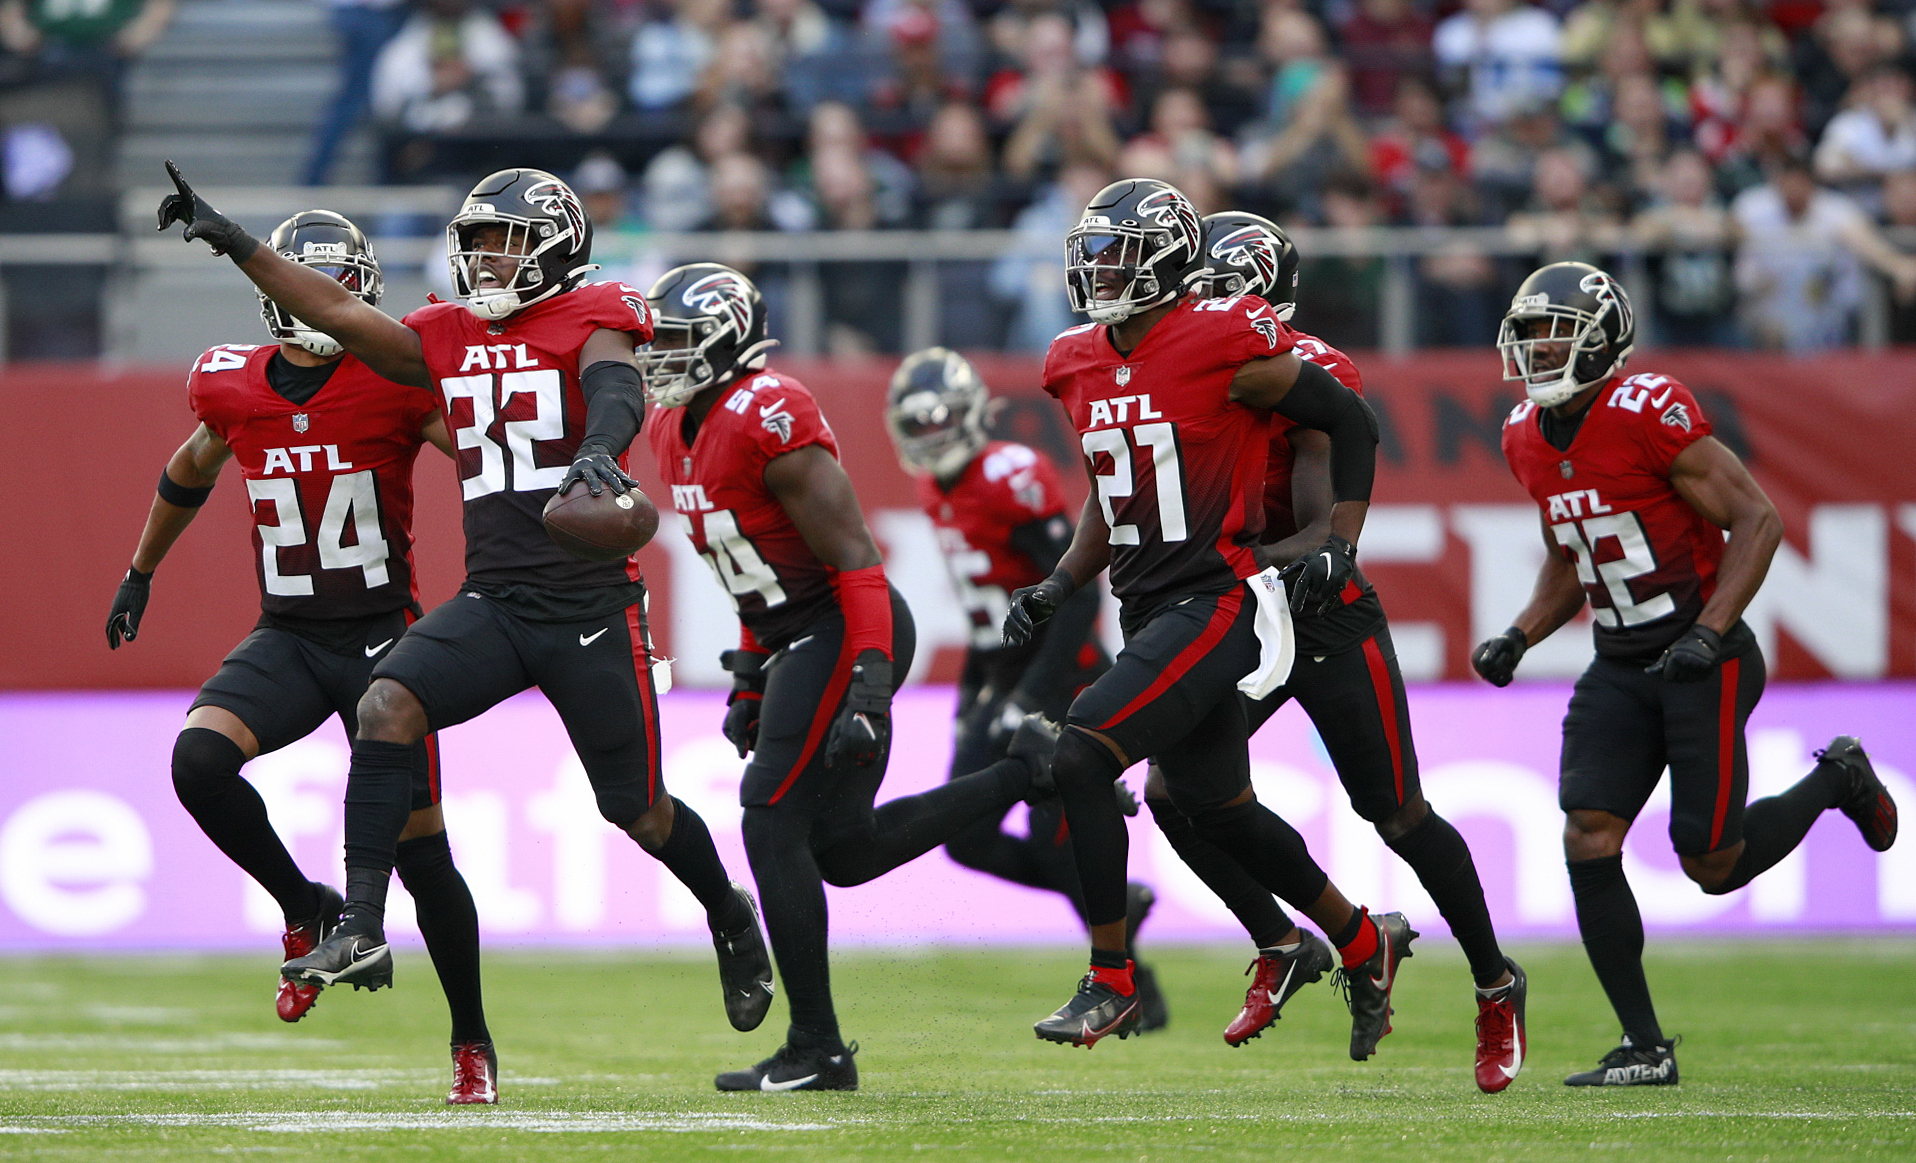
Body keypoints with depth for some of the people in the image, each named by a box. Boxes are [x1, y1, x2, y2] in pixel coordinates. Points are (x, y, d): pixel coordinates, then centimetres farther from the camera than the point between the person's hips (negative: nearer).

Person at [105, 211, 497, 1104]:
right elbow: (191, 471, 21)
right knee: (199, 760, -24)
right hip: (287, 637, 3)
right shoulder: (231, 387, 1)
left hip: (385, 638, -3)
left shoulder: (396, 381, -11)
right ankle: (305, 911, 0)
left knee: (420, 851, -3)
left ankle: (472, 1042, 16)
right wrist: (140, 573, 31)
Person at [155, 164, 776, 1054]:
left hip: (592, 608, -5)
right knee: (386, 706, -21)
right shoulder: (451, 337, 11)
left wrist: (598, 447, -47)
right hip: (493, 603, 5)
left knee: (638, 811, 7)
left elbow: (617, 393, -24)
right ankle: (361, 931, -23)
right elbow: (339, 313, 10)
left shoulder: (589, 320, -5)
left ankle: (729, 915, 38)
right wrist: (229, 240, 6)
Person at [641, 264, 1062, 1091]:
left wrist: (867, 688, -27)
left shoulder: (769, 421, -19)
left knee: (774, 827, -10)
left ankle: (817, 1051, -5)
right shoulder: (678, 434, 11)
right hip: (800, 640, 10)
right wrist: (750, 678, 22)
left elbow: (856, 562, -22)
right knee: (842, 847, 9)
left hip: (841, 632, -10)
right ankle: (1025, 771, 19)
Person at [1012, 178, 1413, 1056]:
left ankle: (1110, 982, -12)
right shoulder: (1080, 367, 9)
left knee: (1080, 758, -20)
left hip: (1214, 602, -8)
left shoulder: (1224, 346, -14)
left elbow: (1352, 424, -4)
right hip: (1147, 611, 8)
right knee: (1219, 810, 17)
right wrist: (1059, 586, 10)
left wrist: (1339, 547, -9)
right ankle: (1363, 945, 37)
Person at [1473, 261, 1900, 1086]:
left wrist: (1709, 635, -23)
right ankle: (1645, 1048, -2)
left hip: (1704, 660, -7)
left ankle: (1836, 780, 26)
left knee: (1713, 864, -4)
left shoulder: (1649, 414, -20)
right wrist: (1519, 638, 4)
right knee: (1588, 844, -9)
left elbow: (1756, 521, -17)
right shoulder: (1527, 439, 5)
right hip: (1620, 669, 7)